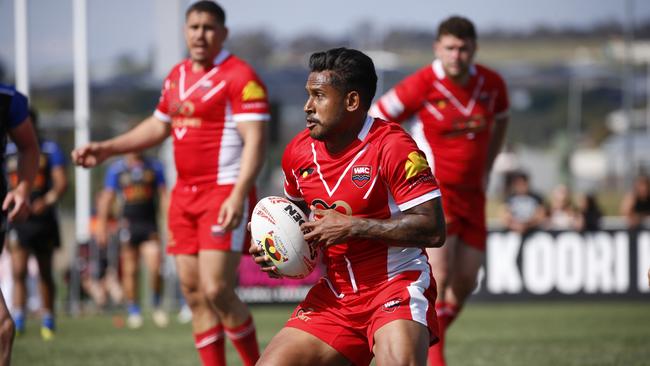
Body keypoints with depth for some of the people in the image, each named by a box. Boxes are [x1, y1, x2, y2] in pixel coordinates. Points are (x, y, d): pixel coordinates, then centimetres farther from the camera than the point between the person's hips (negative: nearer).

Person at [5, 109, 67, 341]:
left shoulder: (50, 150, 2)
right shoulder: (8, 152, 8)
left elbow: (61, 182, -6)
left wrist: (48, 200, -23)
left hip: (43, 219, -1)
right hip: (17, 220, 1)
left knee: (45, 273, 9)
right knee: (18, 271, -12)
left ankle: (47, 321, 19)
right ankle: (18, 320, -14)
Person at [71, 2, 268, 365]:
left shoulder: (240, 76, -11)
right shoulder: (178, 75, 15)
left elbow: (255, 142, -18)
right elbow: (158, 127, 30)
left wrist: (238, 197, -28)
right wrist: (107, 149, 23)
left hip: (225, 194, -8)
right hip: (185, 195, 8)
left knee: (216, 291, -15)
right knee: (194, 293, 5)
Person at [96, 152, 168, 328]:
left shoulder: (154, 166, 10)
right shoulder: (116, 169, 5)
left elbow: (164, 196, 13)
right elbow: (106, 198, 8)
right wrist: (102, 226, 3)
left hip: (149, 224, 0)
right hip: (128, 224, 0)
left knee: (154, 268, -14)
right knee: (129, 271, 2)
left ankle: (156, 305, 6)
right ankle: (133, 310, 14)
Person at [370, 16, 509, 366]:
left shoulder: (491, 84, 2)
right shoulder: (422, 84, -14)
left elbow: (500, 120, 24)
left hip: (471, 193, 6)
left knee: (465, 282, 6)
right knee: (440, 274, -20)